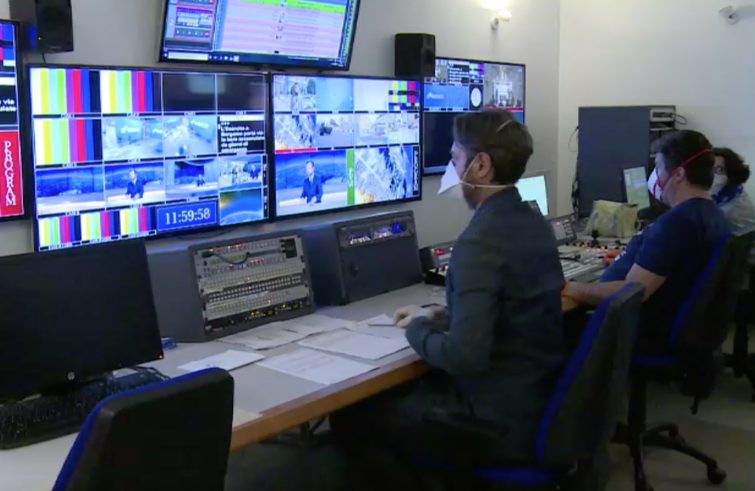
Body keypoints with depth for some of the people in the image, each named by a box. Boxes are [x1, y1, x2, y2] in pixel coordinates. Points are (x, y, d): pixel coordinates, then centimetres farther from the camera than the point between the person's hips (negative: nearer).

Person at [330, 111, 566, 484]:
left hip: (502, 422, -9)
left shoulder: (479, 242, -24)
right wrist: (439, 315, 11)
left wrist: (418, 330, -9)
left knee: (350, 417, 3)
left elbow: (464, 357, -29)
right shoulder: (534, 224, 6)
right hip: (541, 401, 9)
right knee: (396, 391, 21)